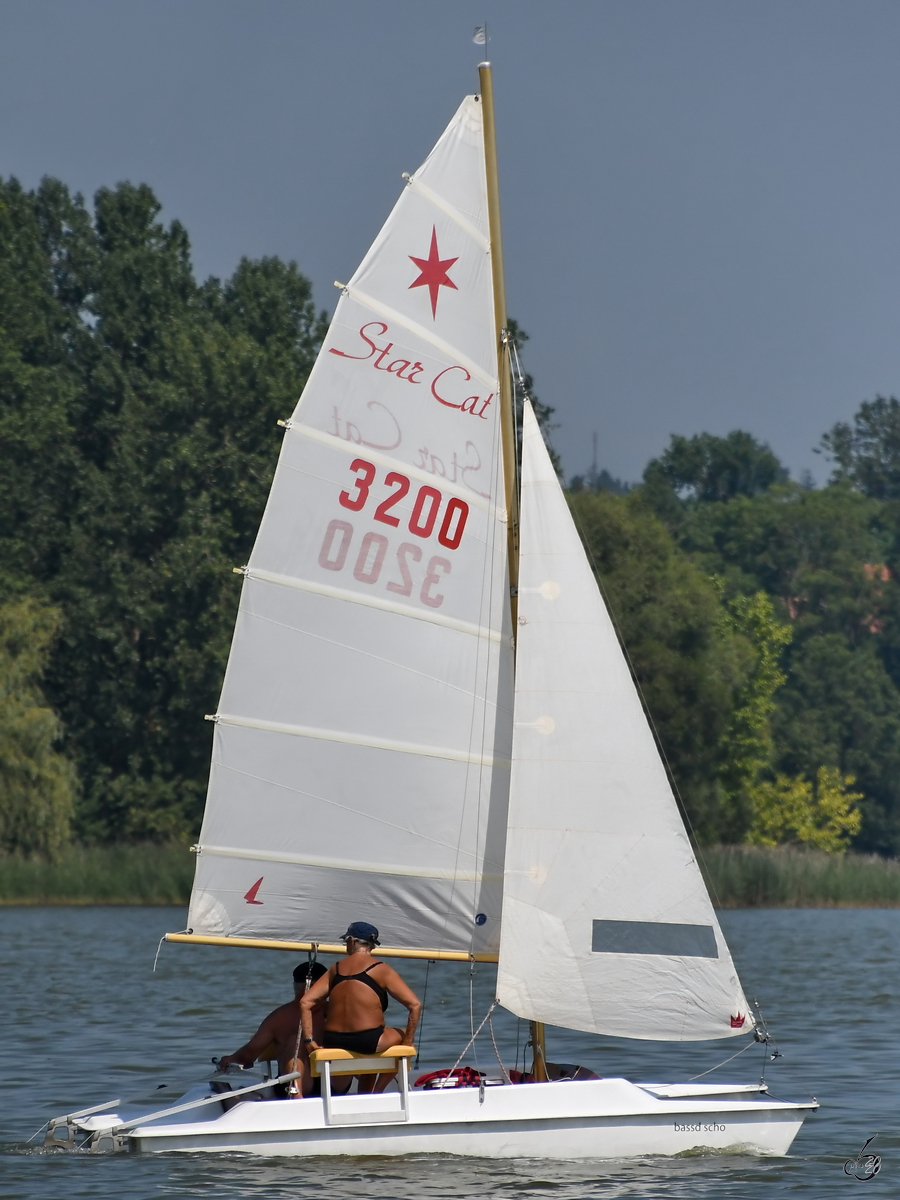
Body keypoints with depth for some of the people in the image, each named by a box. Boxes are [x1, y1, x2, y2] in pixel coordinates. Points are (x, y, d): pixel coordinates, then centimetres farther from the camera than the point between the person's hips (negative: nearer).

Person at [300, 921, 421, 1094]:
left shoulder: (335, 969, 11)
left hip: (334, 1044, 5)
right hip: (368, 1042, -5)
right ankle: (377, 1091, 14)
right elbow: (415, 1005, -6)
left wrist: (309, 1040, 5)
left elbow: (305, 1003, 5)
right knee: (402, 1037, 24)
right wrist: (407, 1042, 2)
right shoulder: (381, 970, -1)